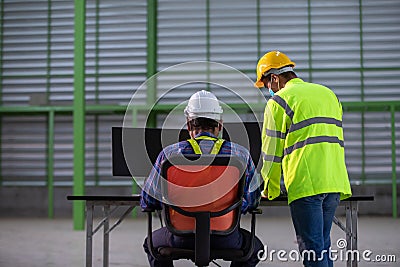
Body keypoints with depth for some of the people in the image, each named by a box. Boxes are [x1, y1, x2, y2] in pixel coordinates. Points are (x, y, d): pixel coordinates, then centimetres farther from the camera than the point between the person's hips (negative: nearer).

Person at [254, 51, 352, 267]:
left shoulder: (279, 100, -1)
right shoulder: (328, 94, 20)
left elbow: (272, 151, 0)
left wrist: (270, 190, 11)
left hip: (305, 185, -7)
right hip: (335, 183, 7)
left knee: (312, 249, -4)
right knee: (323, 244, 16)